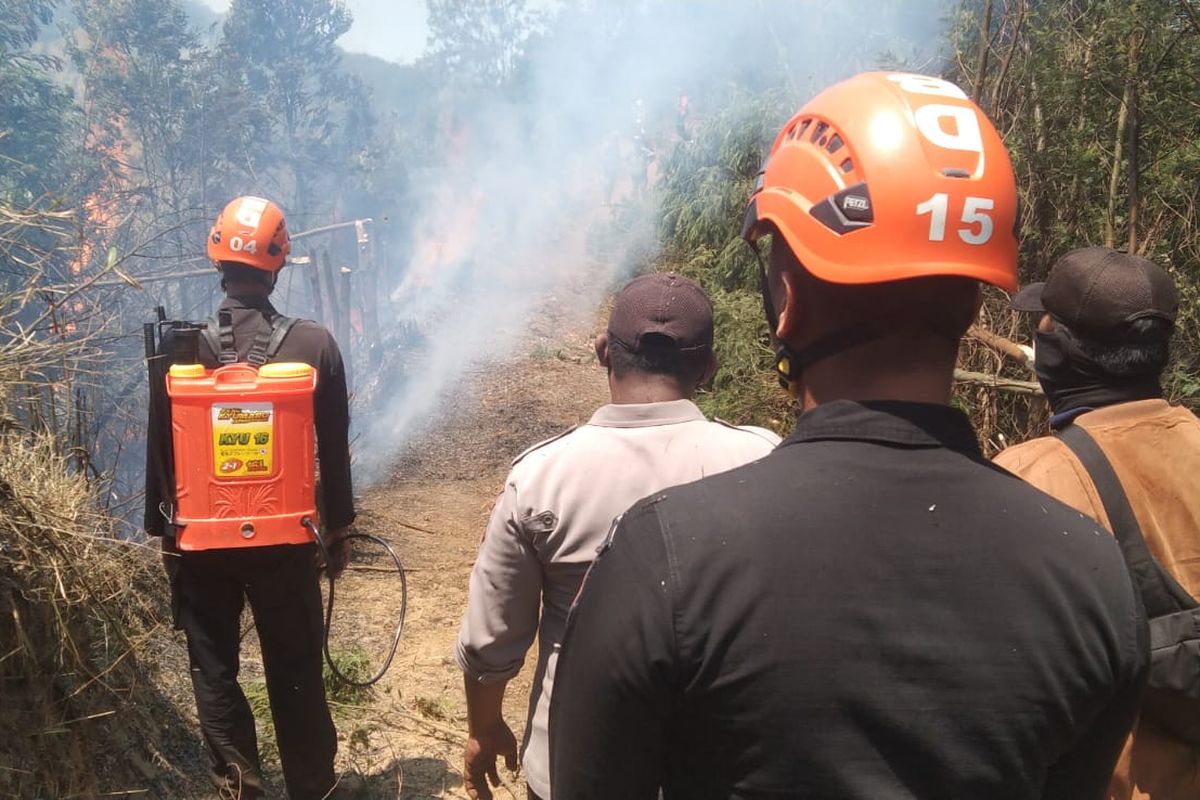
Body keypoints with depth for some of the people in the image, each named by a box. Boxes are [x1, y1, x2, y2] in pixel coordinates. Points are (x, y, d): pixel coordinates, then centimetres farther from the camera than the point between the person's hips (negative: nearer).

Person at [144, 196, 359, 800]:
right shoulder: (314, 343, -8)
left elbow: (161, 449, -1)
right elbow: (334, 450, -2)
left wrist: (161, 530, 12)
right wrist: (338, 526, 9)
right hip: (285, 536, 0)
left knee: (213, 668, 14)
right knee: (295, 670, 12)